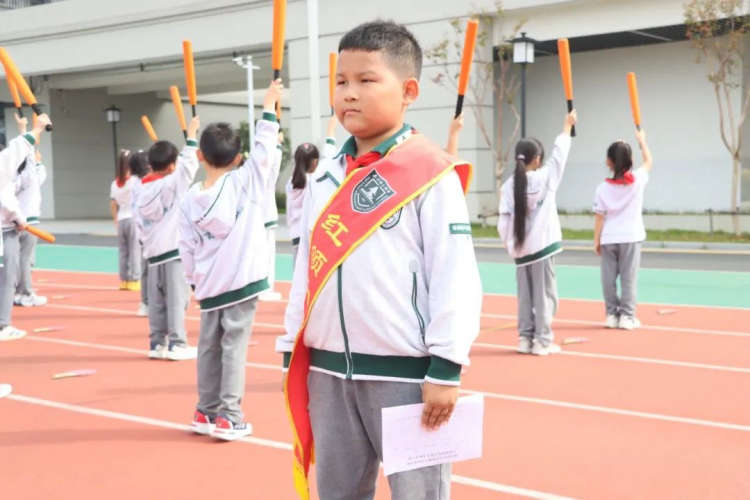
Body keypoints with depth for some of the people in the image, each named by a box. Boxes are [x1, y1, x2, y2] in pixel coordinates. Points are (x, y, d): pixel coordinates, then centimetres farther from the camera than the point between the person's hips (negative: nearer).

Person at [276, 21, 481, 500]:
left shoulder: (431, 174, -10)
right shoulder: (325, 175, 11)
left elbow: (454, 275, -12)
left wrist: (445, 367, -14)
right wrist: (292, 348, 14)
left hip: (404, 372, -6)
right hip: (328, 370, 7)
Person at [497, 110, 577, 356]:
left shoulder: (509, 185, -2)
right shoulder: (545, 177, -8)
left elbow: (504, 220, -3)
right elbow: (559, 154, 6)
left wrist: (509, 245, 10)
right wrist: (567, 126, 19)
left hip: (520, 248, 4)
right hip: (542, 245, -3)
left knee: (525, 294, 12)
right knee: (544, 294, 1)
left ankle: (525, 339, 14)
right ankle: (542, 341, 1)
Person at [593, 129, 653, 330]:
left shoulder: (603, 188, -4)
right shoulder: (637, 180, -5)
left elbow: (599, 217, -3)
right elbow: (649, 161, 14)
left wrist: (596, 240, 4)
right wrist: (641, 139, 27)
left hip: (609, 238, 1)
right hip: (631, 237, 0)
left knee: (609, 278, 8)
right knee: (629, 277, 3)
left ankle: (612, 314, 11)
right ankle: (627, 315, 2)